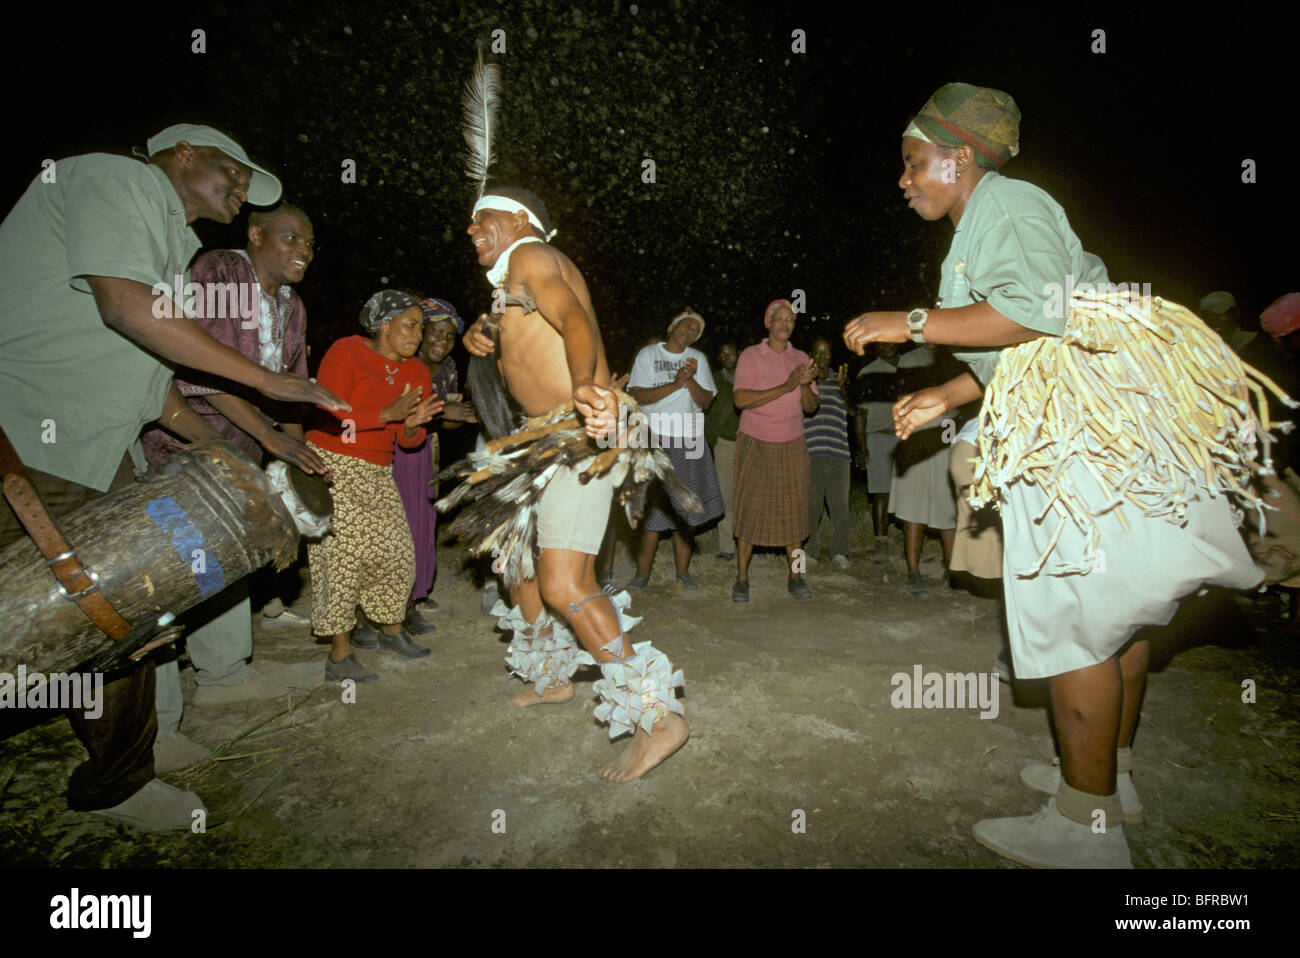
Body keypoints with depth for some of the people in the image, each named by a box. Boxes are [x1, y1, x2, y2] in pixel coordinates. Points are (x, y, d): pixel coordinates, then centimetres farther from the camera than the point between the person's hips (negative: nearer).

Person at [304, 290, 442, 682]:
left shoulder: (417, 373, 6)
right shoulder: (346, 352, -10)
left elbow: (409, 440, 7)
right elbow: (326, 417, -21)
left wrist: (413, 425, -17)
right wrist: (388, 414, -27)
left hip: (377, 473, 6)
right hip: (330, 465, -6)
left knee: (396, 551, 5)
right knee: (342, 553, -10)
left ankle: (391, 630, 25)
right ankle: (340, 654, -2)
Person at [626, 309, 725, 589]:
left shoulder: (698, 358, 14)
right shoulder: (648, 354, 6)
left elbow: (706, 401, 6)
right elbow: (636, 395, -6)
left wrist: (690, 379, -11)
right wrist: (674, 385, -14)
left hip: (690, 440, 3)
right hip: (655, 438, -3)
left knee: (686, 506, 3)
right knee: (650, 508, -5)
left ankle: (683, 571, 12)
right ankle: (642, 573, 5)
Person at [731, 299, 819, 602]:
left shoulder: (801, 358, 9)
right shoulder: (750, 355, -1)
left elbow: (811, 407, 6)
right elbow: (742, 399, -15)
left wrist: (805, 385, -16)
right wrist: (786, 386, -21)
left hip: (792, 446, 3)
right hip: (754, 444, -3)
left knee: (793, 509, 0)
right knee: (750, 508, -3)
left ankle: (795, 577, 9)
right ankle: (742, 579, 5)